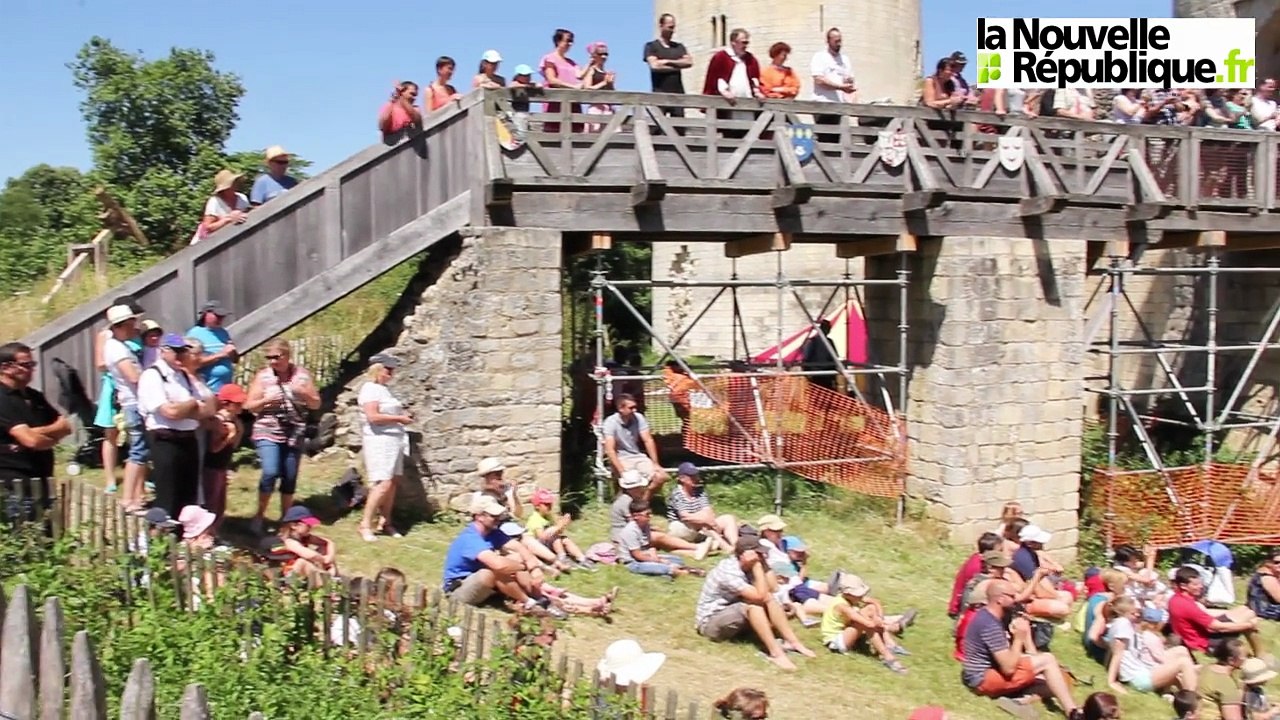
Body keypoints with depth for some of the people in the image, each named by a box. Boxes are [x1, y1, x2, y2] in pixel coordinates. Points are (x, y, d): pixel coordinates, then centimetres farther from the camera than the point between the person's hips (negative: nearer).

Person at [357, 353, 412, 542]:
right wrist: (399, 419, -14)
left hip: (393, 440, 9)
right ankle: (365, 524, -7)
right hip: (379, 440, -9)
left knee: (393, 481, 7)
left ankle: (385, 522, 15)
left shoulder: (383, 389, 17)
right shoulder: (370, 389, -10)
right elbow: (373, 417, -21)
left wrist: (403, 415, 11)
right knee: (384, 483, -14)